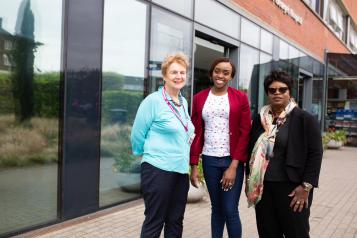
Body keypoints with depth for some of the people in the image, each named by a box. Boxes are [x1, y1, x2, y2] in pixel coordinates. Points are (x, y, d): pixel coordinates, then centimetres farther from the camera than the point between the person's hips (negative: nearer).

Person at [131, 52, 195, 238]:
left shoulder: (184, 102, 9)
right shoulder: (153, 101, -12)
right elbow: (137, 135, -8)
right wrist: (146, 154, 5)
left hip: (181, 170, 7)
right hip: (158, 170, -7)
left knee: (175, 221, 14)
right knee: (154, 222, 3)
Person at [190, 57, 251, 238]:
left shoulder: (240, 98, -2)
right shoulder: (199, 98, 5)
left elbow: (245, 133, -4)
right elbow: (196, 133, 5)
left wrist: (234, 166, -11)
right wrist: (194, 165, 1)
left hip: (233, 161, -2)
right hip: (209, 160, 2)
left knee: (230, 210, -2)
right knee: (216, 208, 12)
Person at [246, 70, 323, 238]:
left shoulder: (304, 119, -5)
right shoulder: (259, 120, 9)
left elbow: (315, 154, -8)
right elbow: (251, 151, 15)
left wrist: (306, 186, -13)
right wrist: (249, 180, 11)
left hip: (292, 188, -4)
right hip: (263, 188, 4)